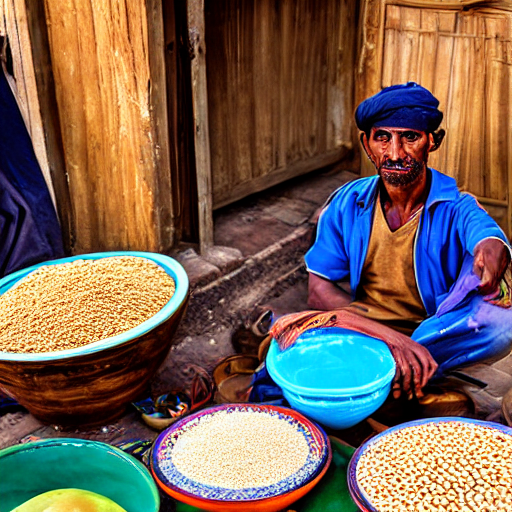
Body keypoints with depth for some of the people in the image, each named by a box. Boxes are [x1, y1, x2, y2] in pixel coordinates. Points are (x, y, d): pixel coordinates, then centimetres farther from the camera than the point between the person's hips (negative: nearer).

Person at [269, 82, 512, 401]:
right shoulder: (347, 204, -2)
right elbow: (319, 289, -7)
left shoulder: (457, 210, -9)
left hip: (443, 337, 0)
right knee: (288, 331, -27)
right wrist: (389, 335, -24)